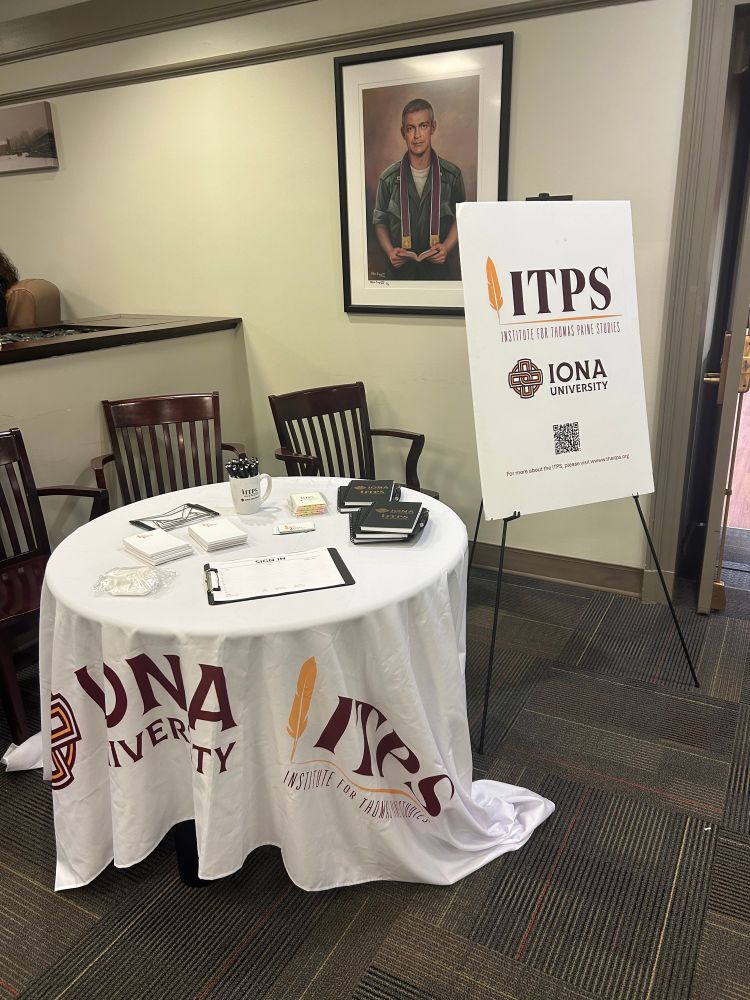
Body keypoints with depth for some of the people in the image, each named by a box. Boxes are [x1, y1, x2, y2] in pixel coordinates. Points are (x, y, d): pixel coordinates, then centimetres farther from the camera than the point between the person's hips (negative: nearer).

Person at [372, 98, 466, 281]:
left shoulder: (451, 175, 0)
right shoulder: (389, 178, -1)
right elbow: (380, 222, 6)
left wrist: (447, 247, -12)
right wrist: (389, 251, -13)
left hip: (438, 268, 0)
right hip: (399, 269, 0)